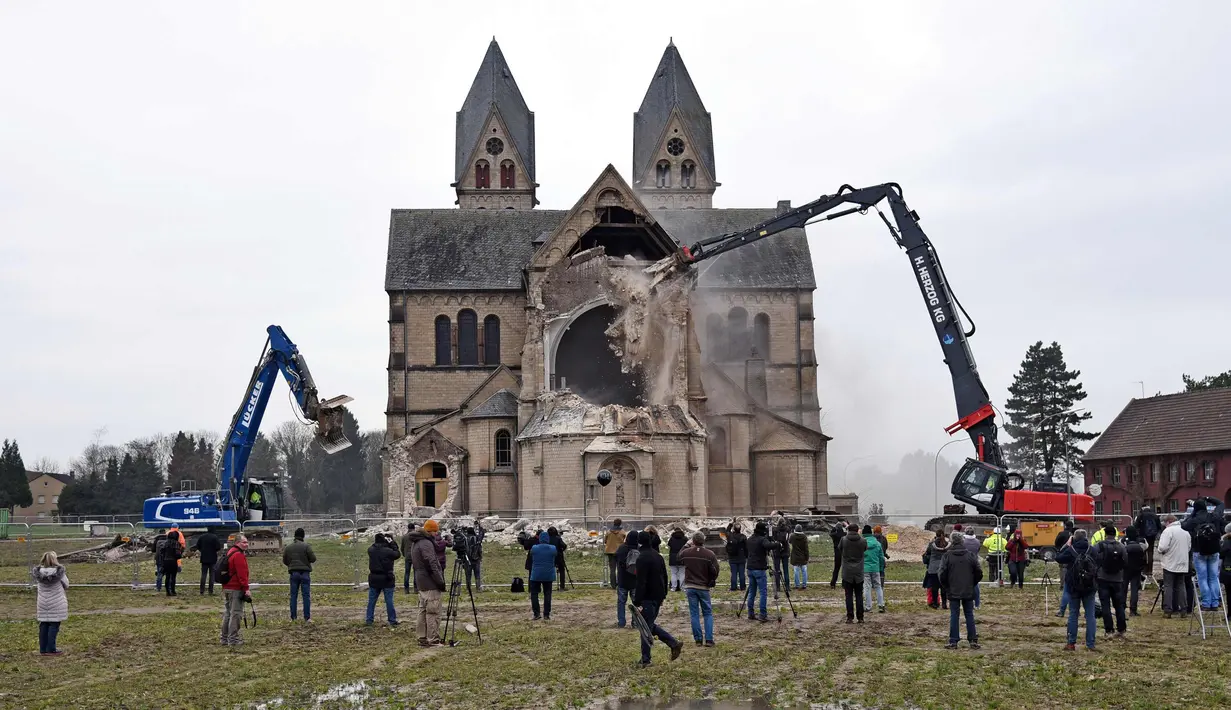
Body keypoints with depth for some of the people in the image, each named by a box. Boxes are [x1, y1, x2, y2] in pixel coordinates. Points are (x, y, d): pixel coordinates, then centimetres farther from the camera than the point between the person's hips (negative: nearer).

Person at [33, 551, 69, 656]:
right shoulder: (59, 572, -13)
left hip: (42, 603, 4)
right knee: (54, 625, 1)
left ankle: (43, 649, 14)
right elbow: (66, 584, -2)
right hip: (56, 604, -4)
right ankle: (51, 649, 0)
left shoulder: (39, 572, -3)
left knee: (43, 625, 10)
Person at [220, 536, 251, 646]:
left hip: (226, 588, 10)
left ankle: (225, 638, 20)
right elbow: (242, 574, -20)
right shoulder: (238, 555, -14)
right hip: (236, 589, -10)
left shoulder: (229, 552, 17)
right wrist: (246, 589, -20)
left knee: (227, 614, 14)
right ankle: (233, 639, -6)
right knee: (235, 614, -6)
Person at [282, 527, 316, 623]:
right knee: (306, 595, 0)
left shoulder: (288, 547, 6)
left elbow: (284, 561, 11)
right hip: (305, 573, -3)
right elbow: (313, 559, -9)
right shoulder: (306, 546, -6)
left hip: (293, 573, 3)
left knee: (293, 595, 9)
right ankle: (307, 618, -2)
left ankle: (293, 618, 9)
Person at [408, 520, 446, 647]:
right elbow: (432, 564, -22)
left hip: (420, 583, 10)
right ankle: (433, 640, -6)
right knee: (433, 612, -6)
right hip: (430, 584, -10)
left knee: (423, 610, 14)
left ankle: (422, 638, 17)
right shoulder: (426, 543, -16)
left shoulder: (415, 543, 16)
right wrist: (440, 581, -17)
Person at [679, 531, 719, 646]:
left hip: (690, 587, 1)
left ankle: (698, 639, 5)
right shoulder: (710, 554, -11)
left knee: (694, 614, 7)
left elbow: (679, 560, 19)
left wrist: (687, 546, 23)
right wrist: (711, 581, 10)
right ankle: (709, 639, 1)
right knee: (708, 613, 9)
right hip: (704, 587, -1)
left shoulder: (685, 552, -4)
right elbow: (715, 571, -9)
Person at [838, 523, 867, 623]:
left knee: (849, 595, 2)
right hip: (859, 573, 1)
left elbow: (839, 549, 10)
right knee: (859, 595, 7)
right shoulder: (863, 541, -4)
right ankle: (860, 617, 7)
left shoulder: (844, 539, -7)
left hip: (847, 572, -1)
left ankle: (850, 617, -1)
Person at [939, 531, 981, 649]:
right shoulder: (970, 555, 0)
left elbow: (942, 574, -9)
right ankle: (973, 640, 8)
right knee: (969, 615, 9)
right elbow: (979, 572, 3)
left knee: (954, 615, 2)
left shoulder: (947, 556, -8)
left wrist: (945, 586, 8)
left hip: (953, 592, -2)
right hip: (968, 591, 2)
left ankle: (953, 641, 2)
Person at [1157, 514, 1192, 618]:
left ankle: (1167, 610, -3)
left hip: (1170, 564, -6)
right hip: (1183, 564, 6)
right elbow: (1189, 547, 17)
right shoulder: (1186, 532, 10)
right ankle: (1183, 610, 9)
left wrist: (1160, 551, 0)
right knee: (1181, 586, 12)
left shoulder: (1168, 530, -13)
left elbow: (1163, 547, -20)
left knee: (1168, 587, 0)